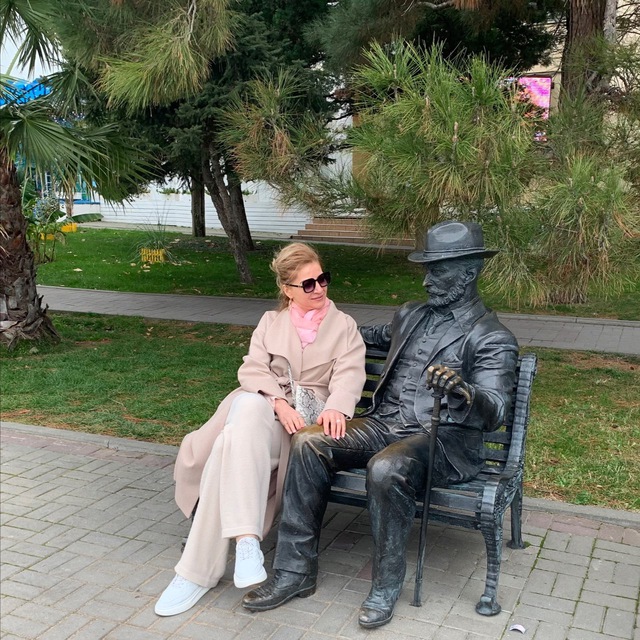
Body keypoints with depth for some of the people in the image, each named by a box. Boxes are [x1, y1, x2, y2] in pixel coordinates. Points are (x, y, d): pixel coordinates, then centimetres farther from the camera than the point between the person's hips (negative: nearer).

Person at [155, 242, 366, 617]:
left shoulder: (344, 326, 14)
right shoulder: (271, 322, 20)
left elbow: (349, 374, -4)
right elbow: (253, 369, 4)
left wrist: (335, 408, -28)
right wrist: (279, 403, -18)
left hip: (307, 415, -3)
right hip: (261, 407, 3)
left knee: (232, 446, -31)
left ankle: (200, 570, -29)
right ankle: (246, 538, -33)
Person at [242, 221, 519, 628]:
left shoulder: (494, 339, -3)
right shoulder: (410, 315, 18)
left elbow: (495, 412, -17)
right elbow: (380, 336, 41)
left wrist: (462, 391, -39)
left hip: (444, 440, -6)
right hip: (385, 424, 6)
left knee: (385, 469, -37)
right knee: (308, 444, -19)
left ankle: (386, 587, -14)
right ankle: (296, 572, -11)